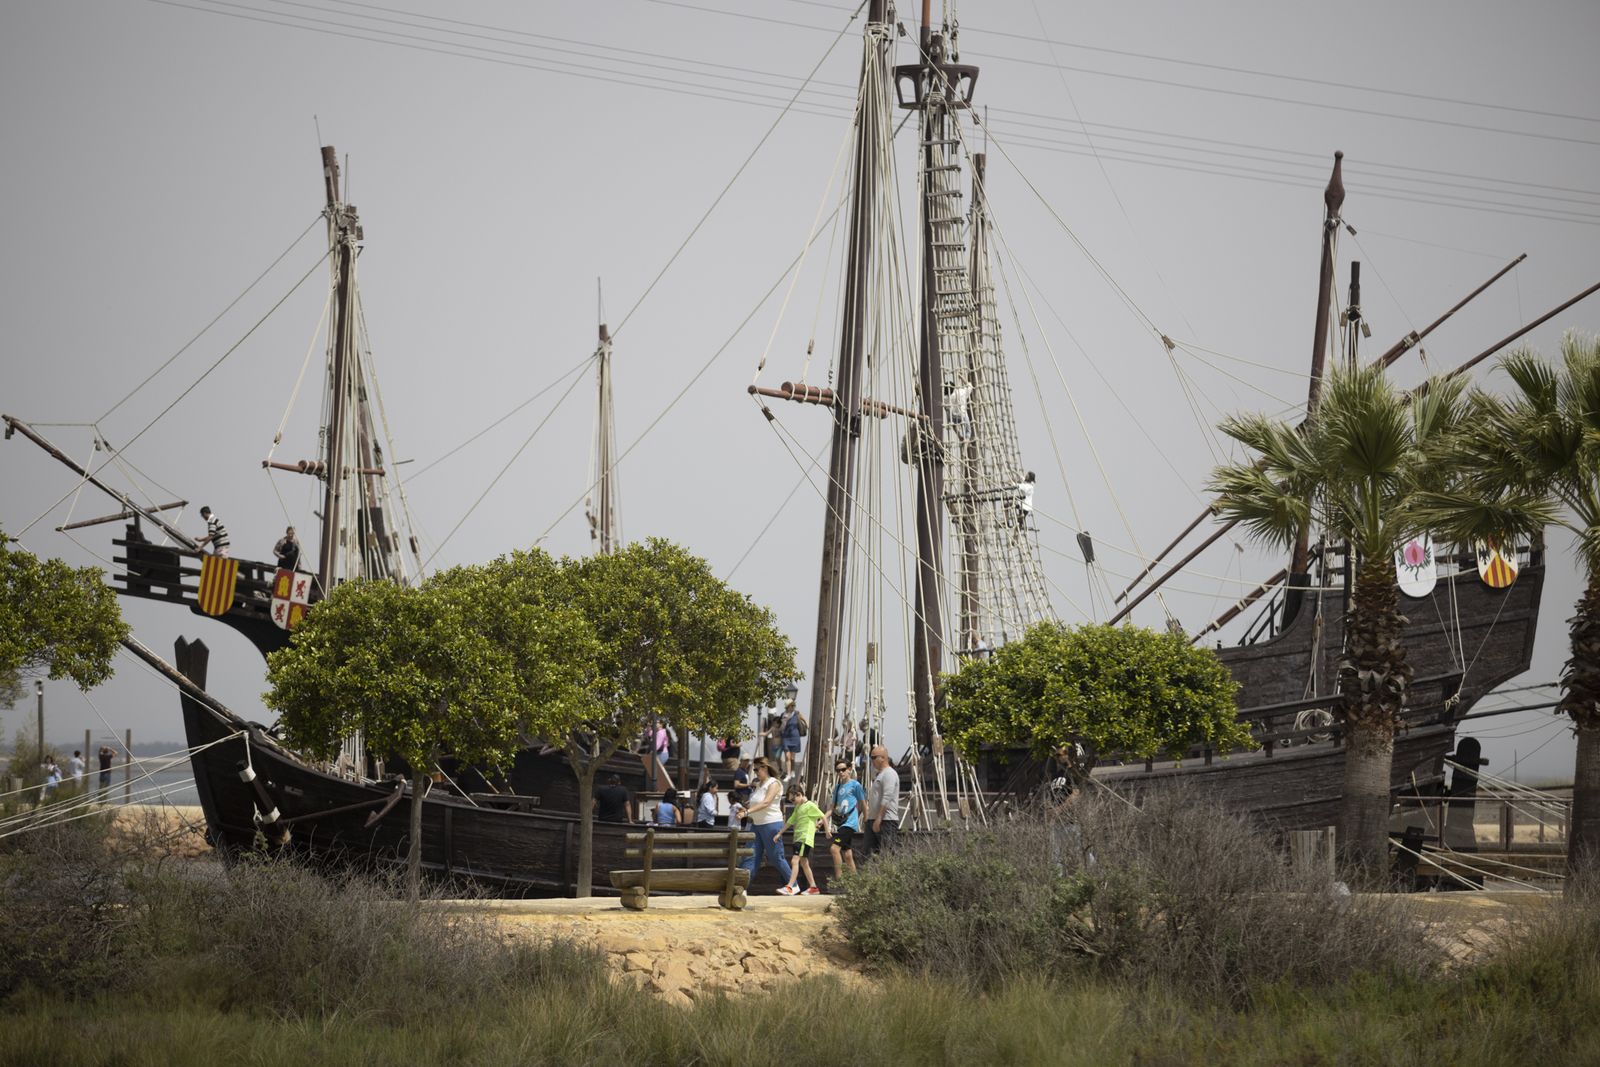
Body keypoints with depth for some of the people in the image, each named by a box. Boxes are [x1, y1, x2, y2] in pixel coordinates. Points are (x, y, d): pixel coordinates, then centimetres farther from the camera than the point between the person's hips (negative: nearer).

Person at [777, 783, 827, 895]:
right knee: (804, 863, 12)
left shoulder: (810, 806, -7)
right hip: (798, 838, 9)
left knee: (795, 860, -18)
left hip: (806, 838, -9)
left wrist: (827, 831, -3)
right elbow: (790, 822, 22)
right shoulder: (797, 808, 18)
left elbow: (823, 817, -5)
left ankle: (790, 888, -25)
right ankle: (813, 887, 20)